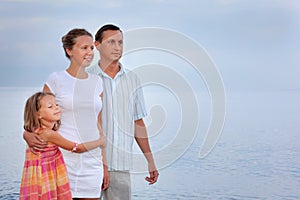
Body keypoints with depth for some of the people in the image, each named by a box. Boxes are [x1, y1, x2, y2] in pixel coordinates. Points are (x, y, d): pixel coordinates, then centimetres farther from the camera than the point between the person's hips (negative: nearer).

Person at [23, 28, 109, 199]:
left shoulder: (96, 82, 11)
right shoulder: (56, 80, -2)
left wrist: (104, 164, 13)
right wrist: (28, 134, -21)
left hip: (92, 161, 4)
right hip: (64, 158, -4)